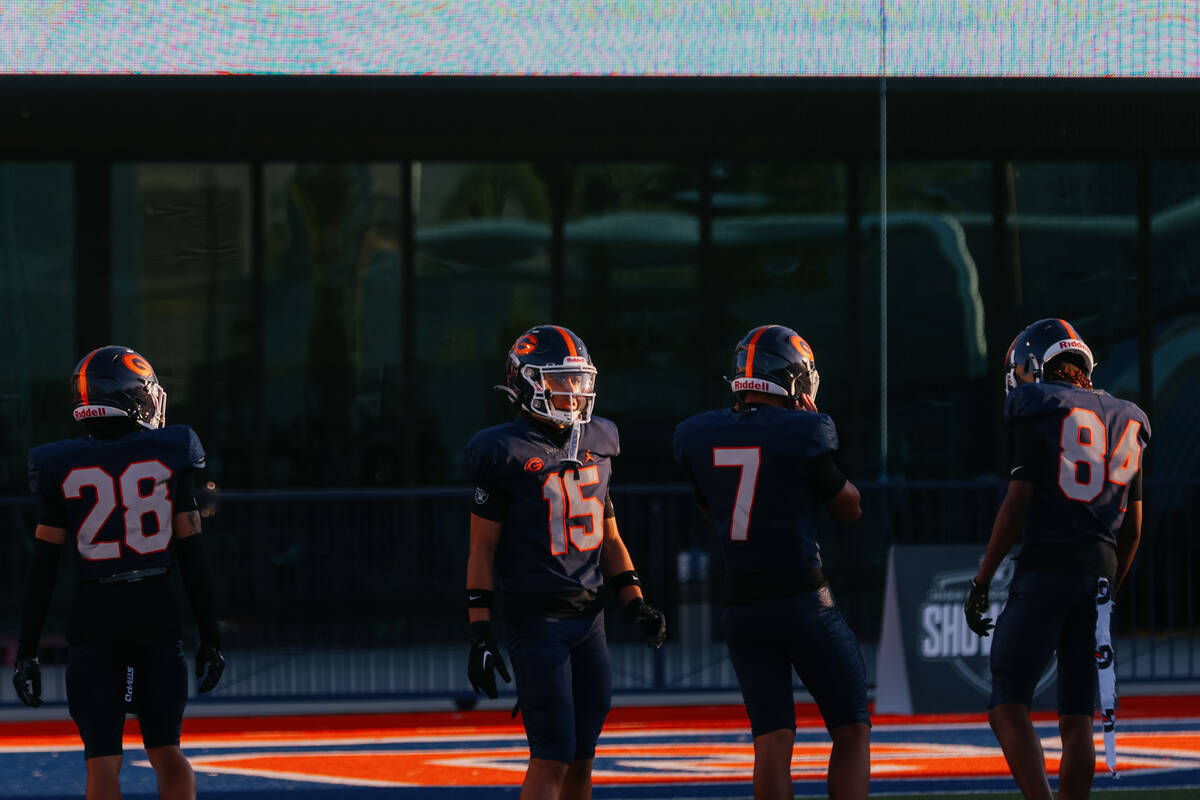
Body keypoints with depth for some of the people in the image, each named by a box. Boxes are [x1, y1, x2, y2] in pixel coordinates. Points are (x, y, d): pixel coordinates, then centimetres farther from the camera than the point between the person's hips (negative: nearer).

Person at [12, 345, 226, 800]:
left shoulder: (65, 470, -3)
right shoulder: (168, 459, -2)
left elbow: (43, 569, -1)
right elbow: (191, 557, 0)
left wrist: (27, 651, 4)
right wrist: (209, 638, 7)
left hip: (94, 621, -1)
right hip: (156, 614, 1)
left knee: (103, 763, 0)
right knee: (166, 751, 15)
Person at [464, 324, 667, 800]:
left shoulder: (595, 445, 10)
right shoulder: (506, 454, -9)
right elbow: (481, 551, -7)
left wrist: (635, 605, 10)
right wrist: (480, 636, -11)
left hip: (589, 618, 6)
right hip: (536, 618, -6)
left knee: (581, 759, 9)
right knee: (552, 757, -12)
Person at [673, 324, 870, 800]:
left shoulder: (697, 437, 3)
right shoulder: (803, 433, -11)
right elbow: (849, 510, 4)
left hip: (742, 610, 4)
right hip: (804, 600, -4)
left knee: (772, 742, 3)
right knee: (852, 733, 7)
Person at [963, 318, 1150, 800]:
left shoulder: (1040, 414, -3)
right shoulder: (1125, 425, 16)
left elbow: (1019, 503, -9)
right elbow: (1132, 529, 17)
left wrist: (981, 583, -6)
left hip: (1045, 567, -6)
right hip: (1099, 574, 6)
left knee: (1008, 706, -7)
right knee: (1077, 719, 8)